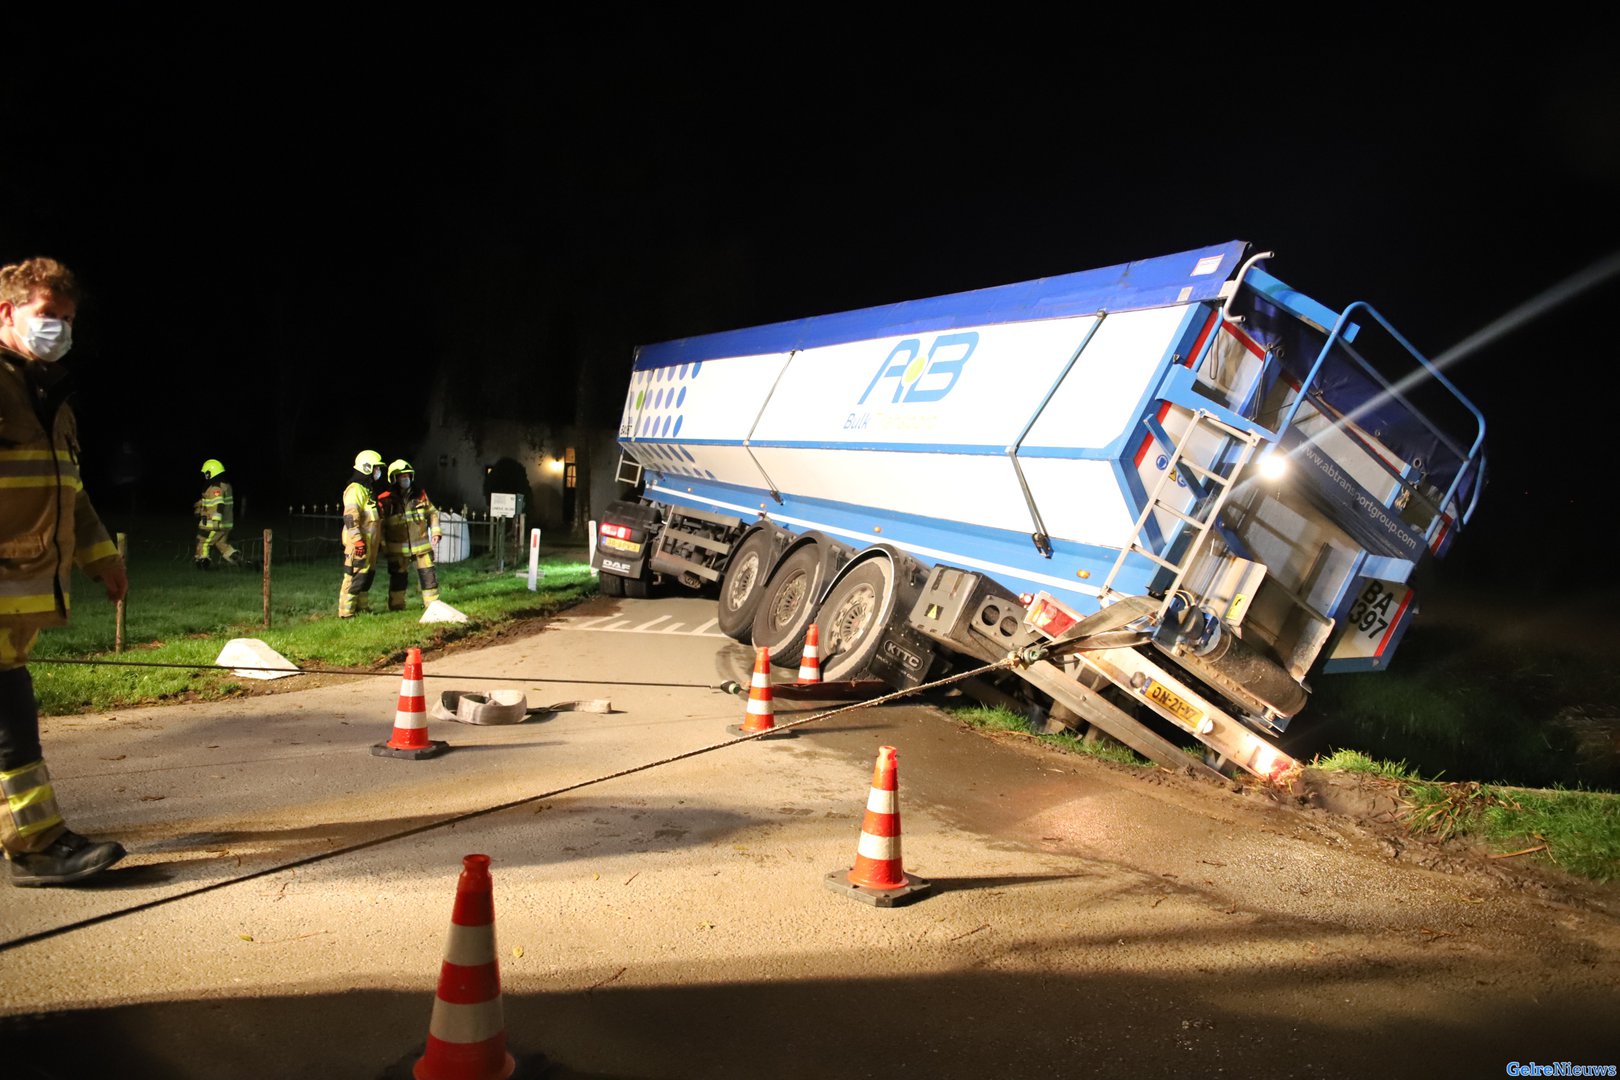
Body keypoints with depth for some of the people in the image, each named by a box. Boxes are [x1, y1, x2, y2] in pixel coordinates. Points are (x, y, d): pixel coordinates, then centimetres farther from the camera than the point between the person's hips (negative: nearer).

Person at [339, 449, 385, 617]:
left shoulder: (369, 490, 21)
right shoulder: (355, 489, -12)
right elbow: (350, 517, -21)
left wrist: (379, 541, 27)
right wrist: (358, 541, -26)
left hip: (370, 543, 10)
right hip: (359, 543, -10)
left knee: (368, 575, 15)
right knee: (355, 576, -9)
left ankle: (363, 607, 25)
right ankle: (346, 612, -6)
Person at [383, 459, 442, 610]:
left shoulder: (420, 494, 4)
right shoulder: (387, 499, -5)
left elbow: (432, 513, 13)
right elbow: (380, 522, 1)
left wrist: (435, 532, 4)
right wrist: (383, 542, -2)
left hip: (421, 544, 2)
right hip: (398, 547, -2)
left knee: (428, 574, 3)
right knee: (398, 578, 5)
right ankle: (396, 607, 15)